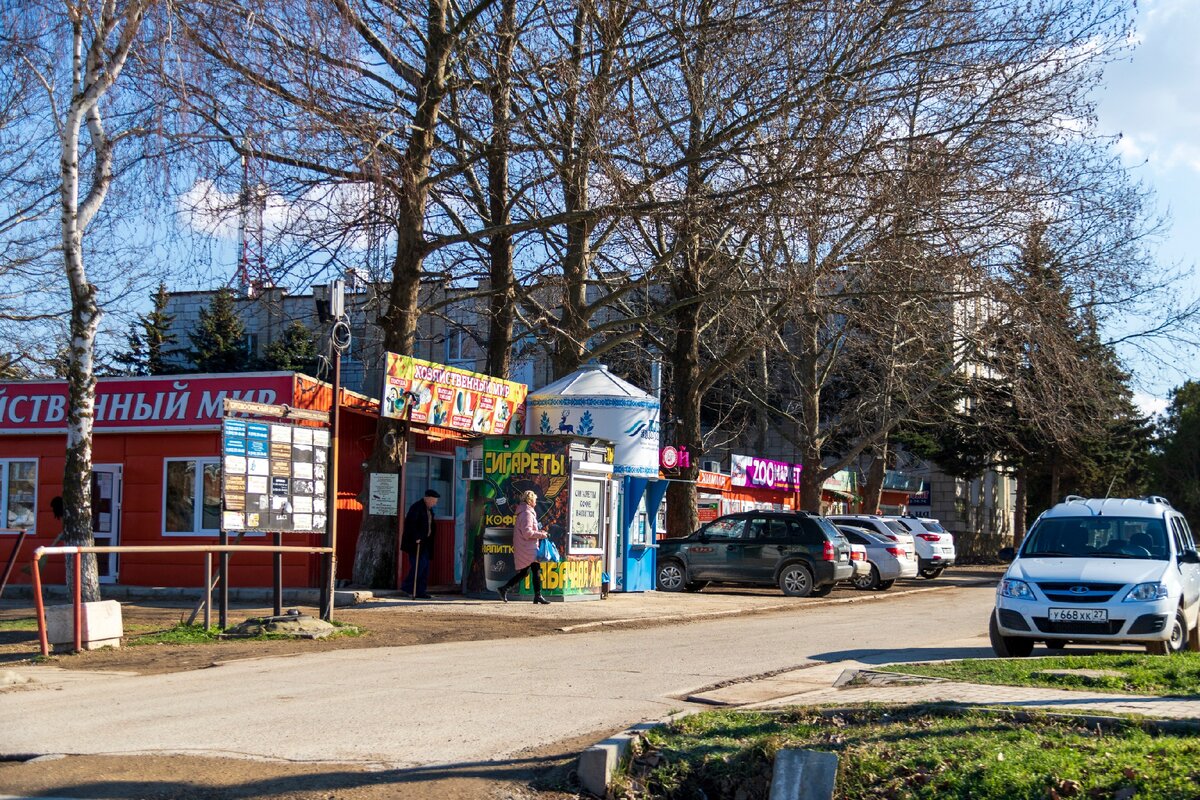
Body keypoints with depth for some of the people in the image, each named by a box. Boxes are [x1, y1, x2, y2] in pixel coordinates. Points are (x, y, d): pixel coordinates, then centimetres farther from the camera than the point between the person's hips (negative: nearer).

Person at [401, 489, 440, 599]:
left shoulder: (429, 509, 16)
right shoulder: (416, 507, -13)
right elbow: (410, 523, -21)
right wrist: (415, 538, -22)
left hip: (424, 543, 9)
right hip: (415, 543, -9)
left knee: (425, 567, 6)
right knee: (419, 564, -14)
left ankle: (420, 591, 8)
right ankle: (407, 586, -4)